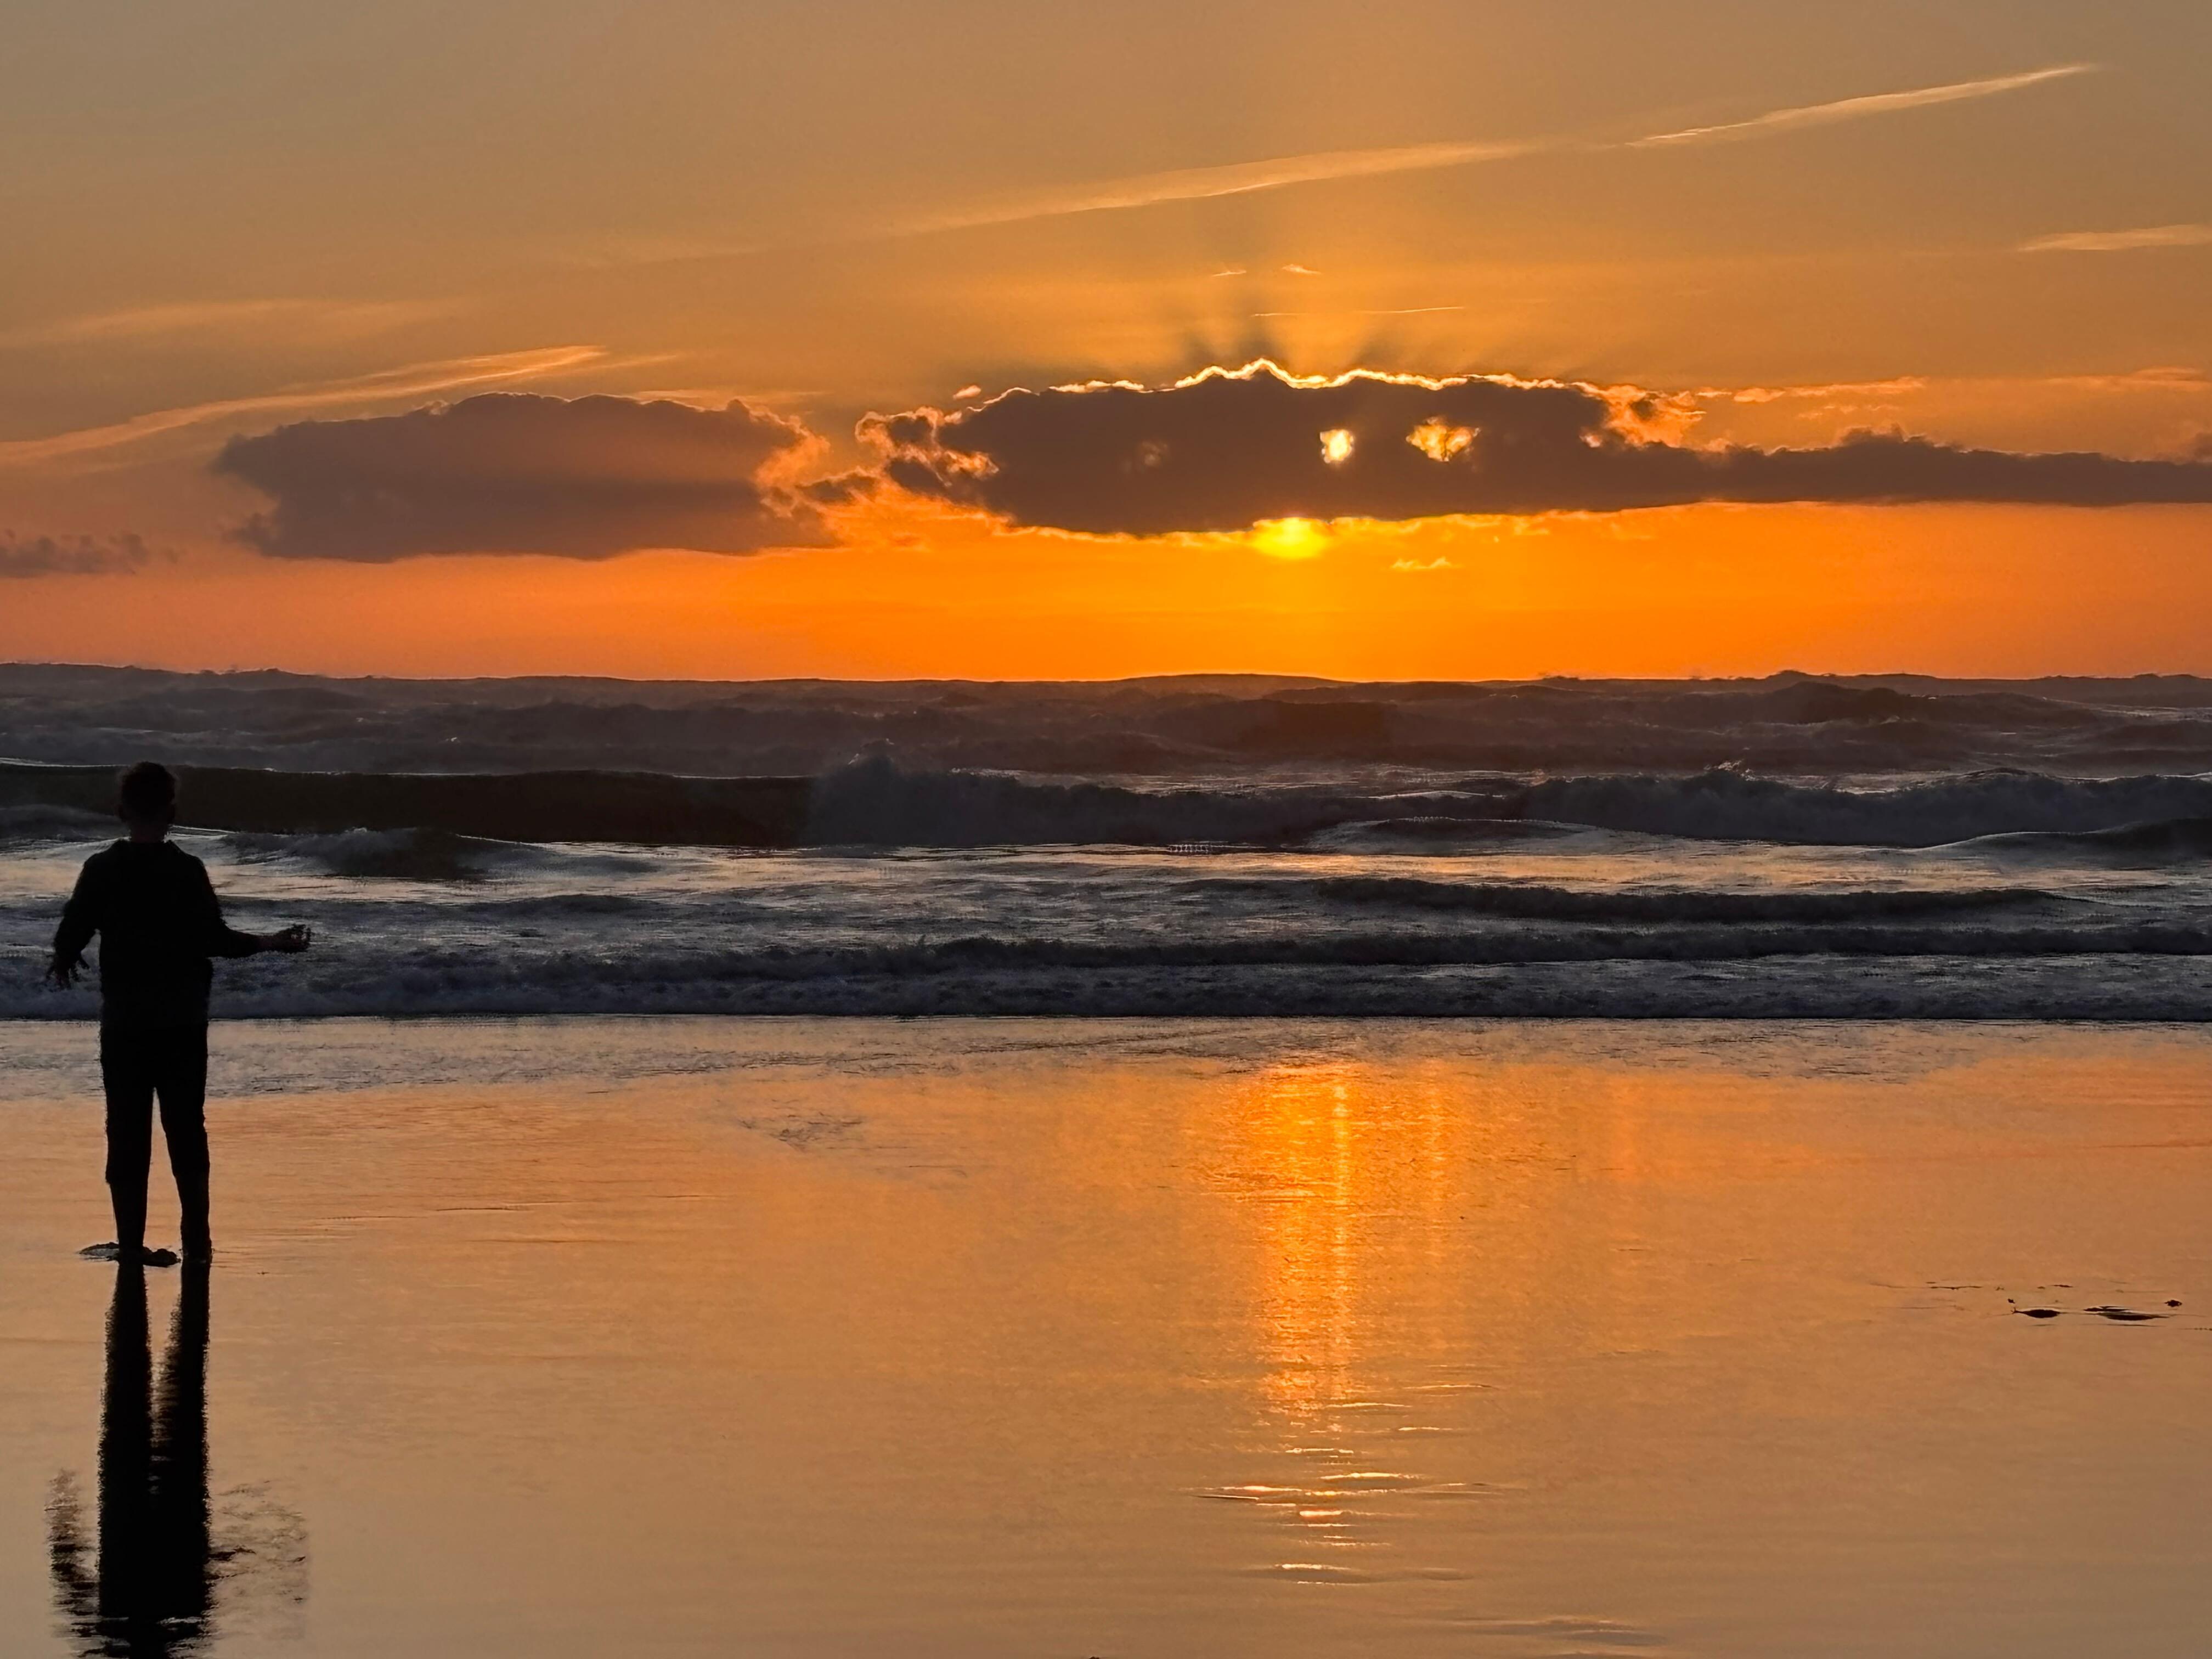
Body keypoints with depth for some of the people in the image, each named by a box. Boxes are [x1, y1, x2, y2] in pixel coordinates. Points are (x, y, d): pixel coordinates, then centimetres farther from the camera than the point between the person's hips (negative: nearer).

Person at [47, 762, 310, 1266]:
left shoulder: (102, 870, -5)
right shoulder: (188, 871, -7)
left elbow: (70, 936, -4)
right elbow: (215, 940, -8)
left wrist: (64, 963, 19)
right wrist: (272, 942, 7)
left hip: (124, 1021, 0)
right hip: (183, 1022, 0)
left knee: (128, 1131, 5)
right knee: (186, 1129, 9)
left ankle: (131, 1240, 2)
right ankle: (196, 1238, 8)